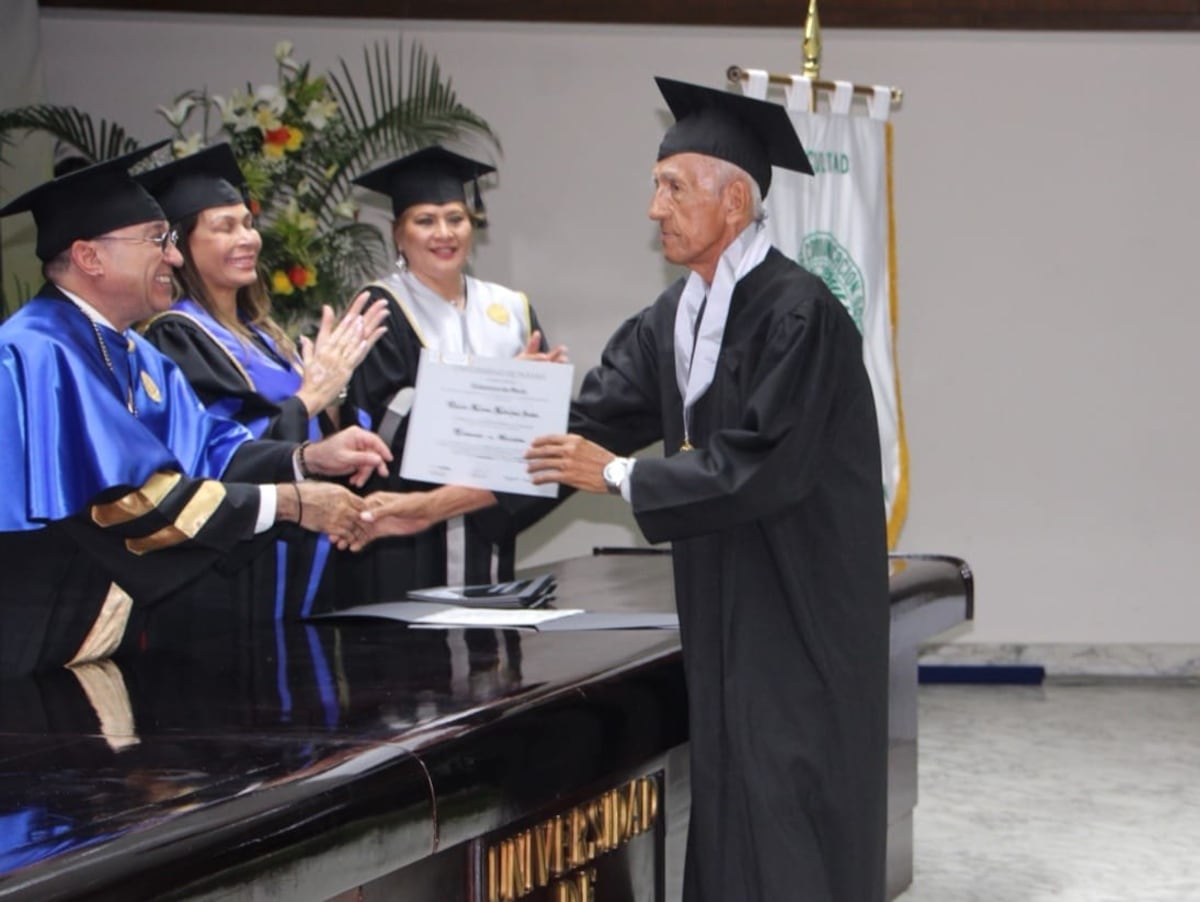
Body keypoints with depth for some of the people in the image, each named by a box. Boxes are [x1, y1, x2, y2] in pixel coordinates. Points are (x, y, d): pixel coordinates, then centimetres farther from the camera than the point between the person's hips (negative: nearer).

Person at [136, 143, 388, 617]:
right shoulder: (176, 337, -10)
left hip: (302, 560, 8)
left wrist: (332, 389, -2)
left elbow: (317, 437, 15)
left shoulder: (257, 333, 15)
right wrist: (308, 399, -17)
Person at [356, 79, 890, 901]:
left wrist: (617, 475, -14)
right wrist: (433, 504, 3)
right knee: (729, 810, 10)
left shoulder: (796, 310, -17)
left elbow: (760, 466, -24)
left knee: (792, 827, -5)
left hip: (801, 609, -8)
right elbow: (579, 433, 8)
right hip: (722, 605, 8)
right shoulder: (673, 319, 9)